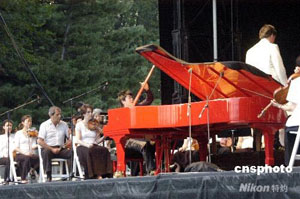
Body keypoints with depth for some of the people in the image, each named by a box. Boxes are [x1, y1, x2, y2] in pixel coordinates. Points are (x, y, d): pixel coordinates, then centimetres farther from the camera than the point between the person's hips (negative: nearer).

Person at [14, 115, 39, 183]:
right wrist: (24, 153, -18)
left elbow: (33, 146, 3)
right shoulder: (19, 133, 7)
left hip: (31, 154, 2)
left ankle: (32, 171, -9)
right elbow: (16, 148, -2)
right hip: (20, 155, -2)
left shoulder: (33, 133, 15)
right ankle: (23, 179, -30)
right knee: (27, 158, -38)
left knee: (38, 158, -33)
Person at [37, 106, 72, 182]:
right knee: (46, 153, -38)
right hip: (48, 148, -3)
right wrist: (52, 149, -16)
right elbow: (40, 141, -7)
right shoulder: (44, 125, 1)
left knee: (72, 152, -26)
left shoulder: (64, 124, 13)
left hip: (61, 149, 3)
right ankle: (48, 176, -37)